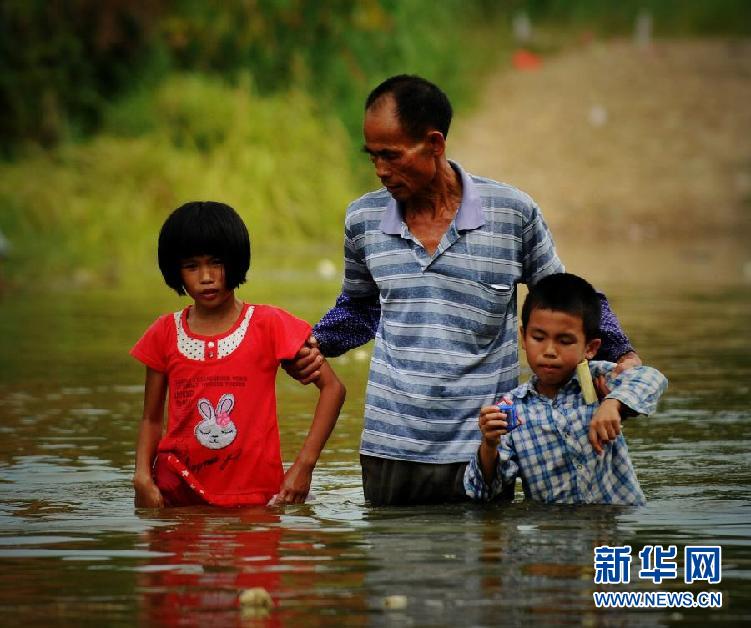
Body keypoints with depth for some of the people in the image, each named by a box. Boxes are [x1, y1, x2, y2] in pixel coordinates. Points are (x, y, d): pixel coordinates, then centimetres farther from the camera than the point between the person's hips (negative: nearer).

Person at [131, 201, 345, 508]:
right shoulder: (165, 333, 4)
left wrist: (303, 465, -11)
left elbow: (332, 387, -2)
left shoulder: (267, 324, -3)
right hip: (177, 492, 2)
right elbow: (151, 419, 11)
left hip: (253, 494, -2)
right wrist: (142, 476, -9)